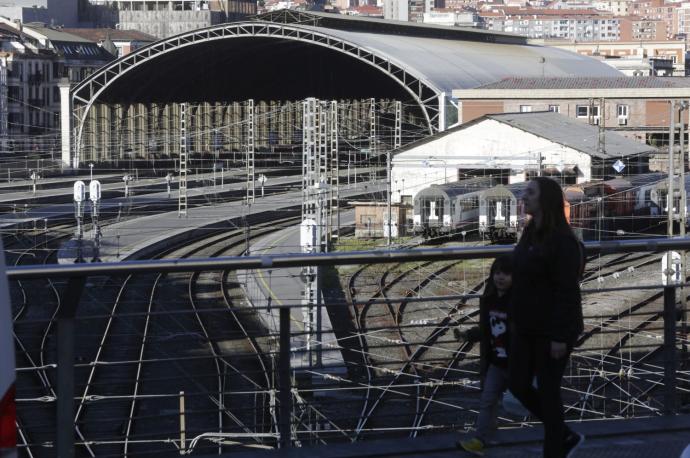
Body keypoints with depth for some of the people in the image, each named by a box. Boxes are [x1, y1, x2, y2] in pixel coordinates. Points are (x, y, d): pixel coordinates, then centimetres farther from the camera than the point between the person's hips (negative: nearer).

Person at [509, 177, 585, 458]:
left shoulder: (562, 240, -19)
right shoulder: (530, 234, 8)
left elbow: (567, 292, -20)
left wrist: (560, 337, -22)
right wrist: (516, 320, 15)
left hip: (553, 330, -9)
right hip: (527, 328, 9)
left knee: (547, 392, 0)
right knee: (518, 385, 11)